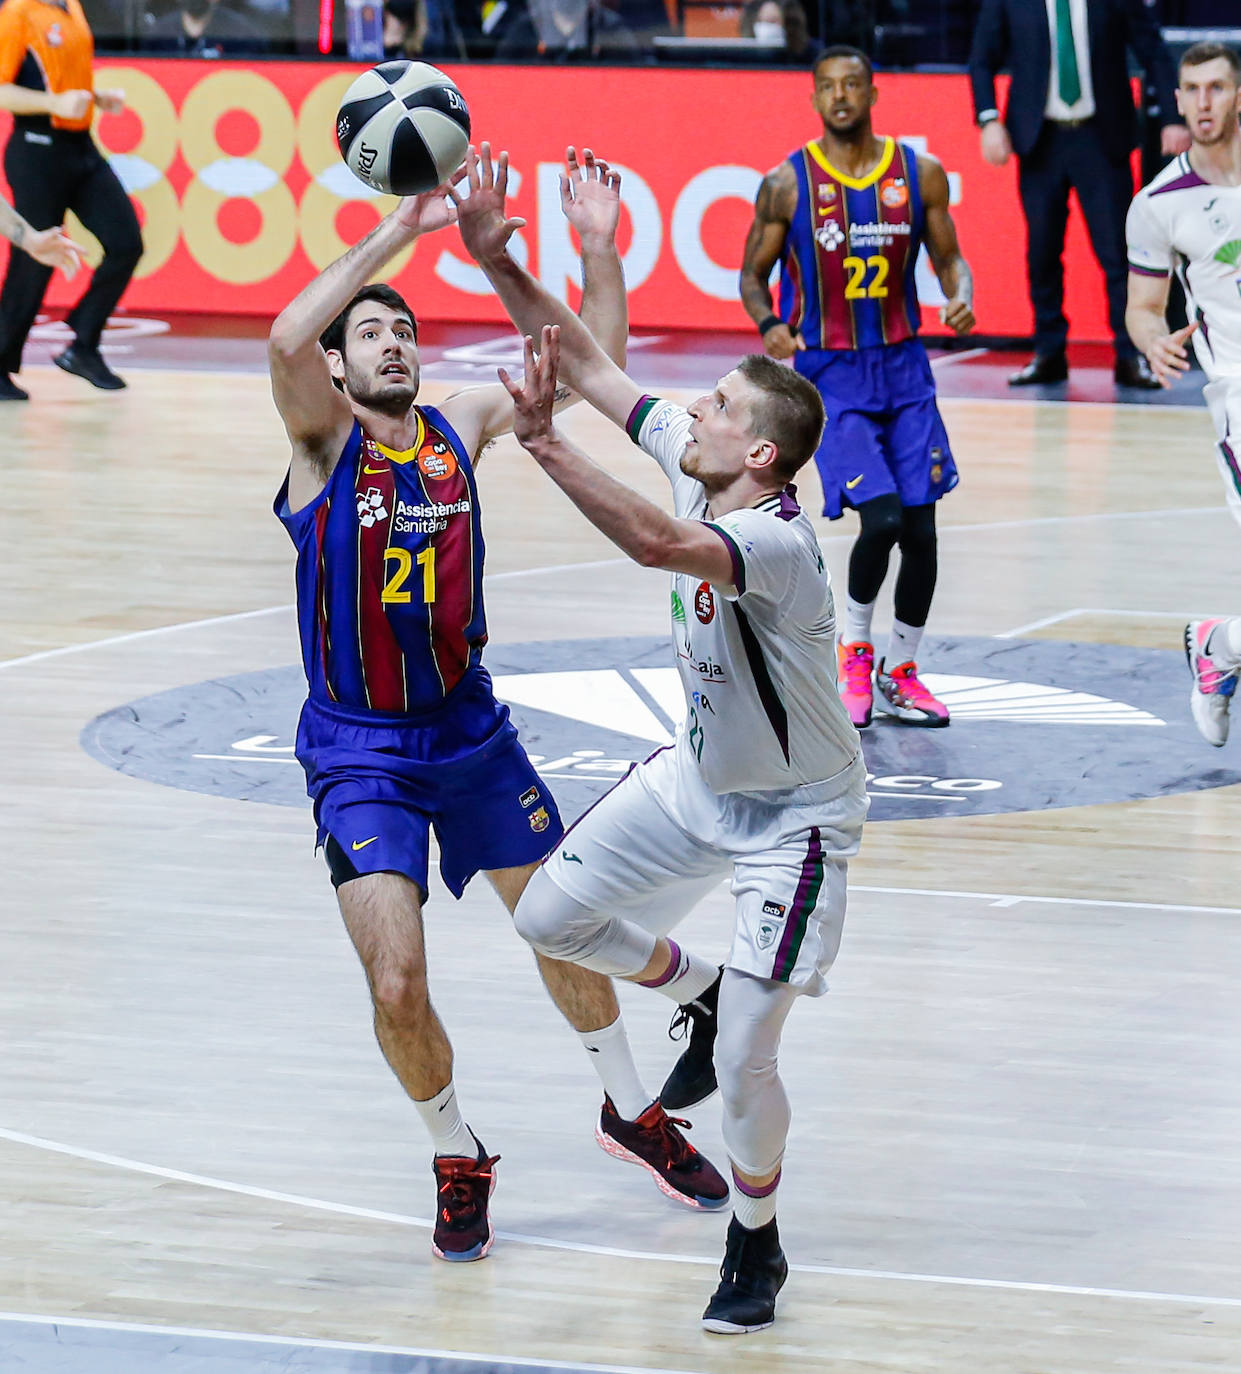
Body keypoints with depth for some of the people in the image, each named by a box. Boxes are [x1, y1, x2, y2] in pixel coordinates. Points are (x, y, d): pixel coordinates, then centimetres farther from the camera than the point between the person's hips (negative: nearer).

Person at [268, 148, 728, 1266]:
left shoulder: (461, 428, 0)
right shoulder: (324, 439, -12)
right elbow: (286, 338, -33)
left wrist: (599, 249, -13)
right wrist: (399, 232, -35)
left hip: (472, 732, 4)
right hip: (359, 754, -4)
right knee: (398, 984, -12)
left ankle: (631, 1109, 39)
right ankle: (457, 1159, 13)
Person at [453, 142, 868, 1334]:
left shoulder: (778, 542, -35)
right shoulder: (691, 462, -11)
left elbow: (655, 543, -55)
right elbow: (587, 362, -5)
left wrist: (542, 443, -57)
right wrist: (494, 260, -14)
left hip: (792, 819, -8)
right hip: (700, 777, 8)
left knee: (744, 1065, -8)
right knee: (550, 917, 11)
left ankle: (756, 1244, 17)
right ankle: (696, 991, 36)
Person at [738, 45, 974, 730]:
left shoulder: (920, 174, 0)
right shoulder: (787, 184, -7)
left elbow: (948, 257, 9)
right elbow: (753, 275, 2)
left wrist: (961, 297, -13)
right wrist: (770, 326, -18)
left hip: (903, 367, 3)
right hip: (829, 372, -3)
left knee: (920, 527, 0)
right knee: (881, 517, -18)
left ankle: (899, 674, 18)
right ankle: (854, 649, 7)